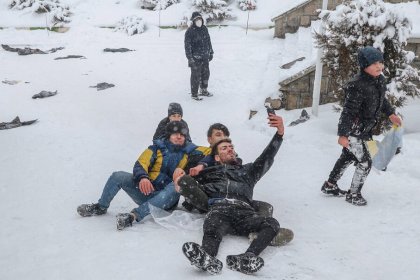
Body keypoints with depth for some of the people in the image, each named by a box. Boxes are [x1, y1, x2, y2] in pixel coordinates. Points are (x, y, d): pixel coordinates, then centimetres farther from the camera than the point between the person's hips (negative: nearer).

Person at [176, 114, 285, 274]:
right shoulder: (210, 173, 35)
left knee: (272, 224, -30)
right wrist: (182, 180, -2)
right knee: (212, 231, -38)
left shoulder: (247, 171, 38)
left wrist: (280, 133, 10)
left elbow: (266, 158, 25)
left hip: (244, 211, 2)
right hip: (218, 209, -2)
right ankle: (209, 261, -69)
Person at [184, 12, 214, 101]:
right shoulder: (190, 31, -15)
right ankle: (194, 94, 12)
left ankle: (204, 90, 36)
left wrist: (211, 52, 18)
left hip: (205, 57, 7)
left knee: (206, 73, 18)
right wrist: (190, 58, -17)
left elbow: (208, 41, 16)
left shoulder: (204, 29, 6)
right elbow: (187, 45, -14)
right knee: (196, 76, -1)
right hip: (195, 58, -7)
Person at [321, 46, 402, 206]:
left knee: (347, 157, 22)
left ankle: (330, 186, 40)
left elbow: (381, 99, 20)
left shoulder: (380, 80, -1)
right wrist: (343, 134, -26)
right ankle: (353, 194, 17)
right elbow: (348, 112, -27)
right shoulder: (358, 86, -28)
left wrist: (390, 114, 20)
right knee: (365, 162, -3)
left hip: (363, 130, 10)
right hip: (352, 132, -10)